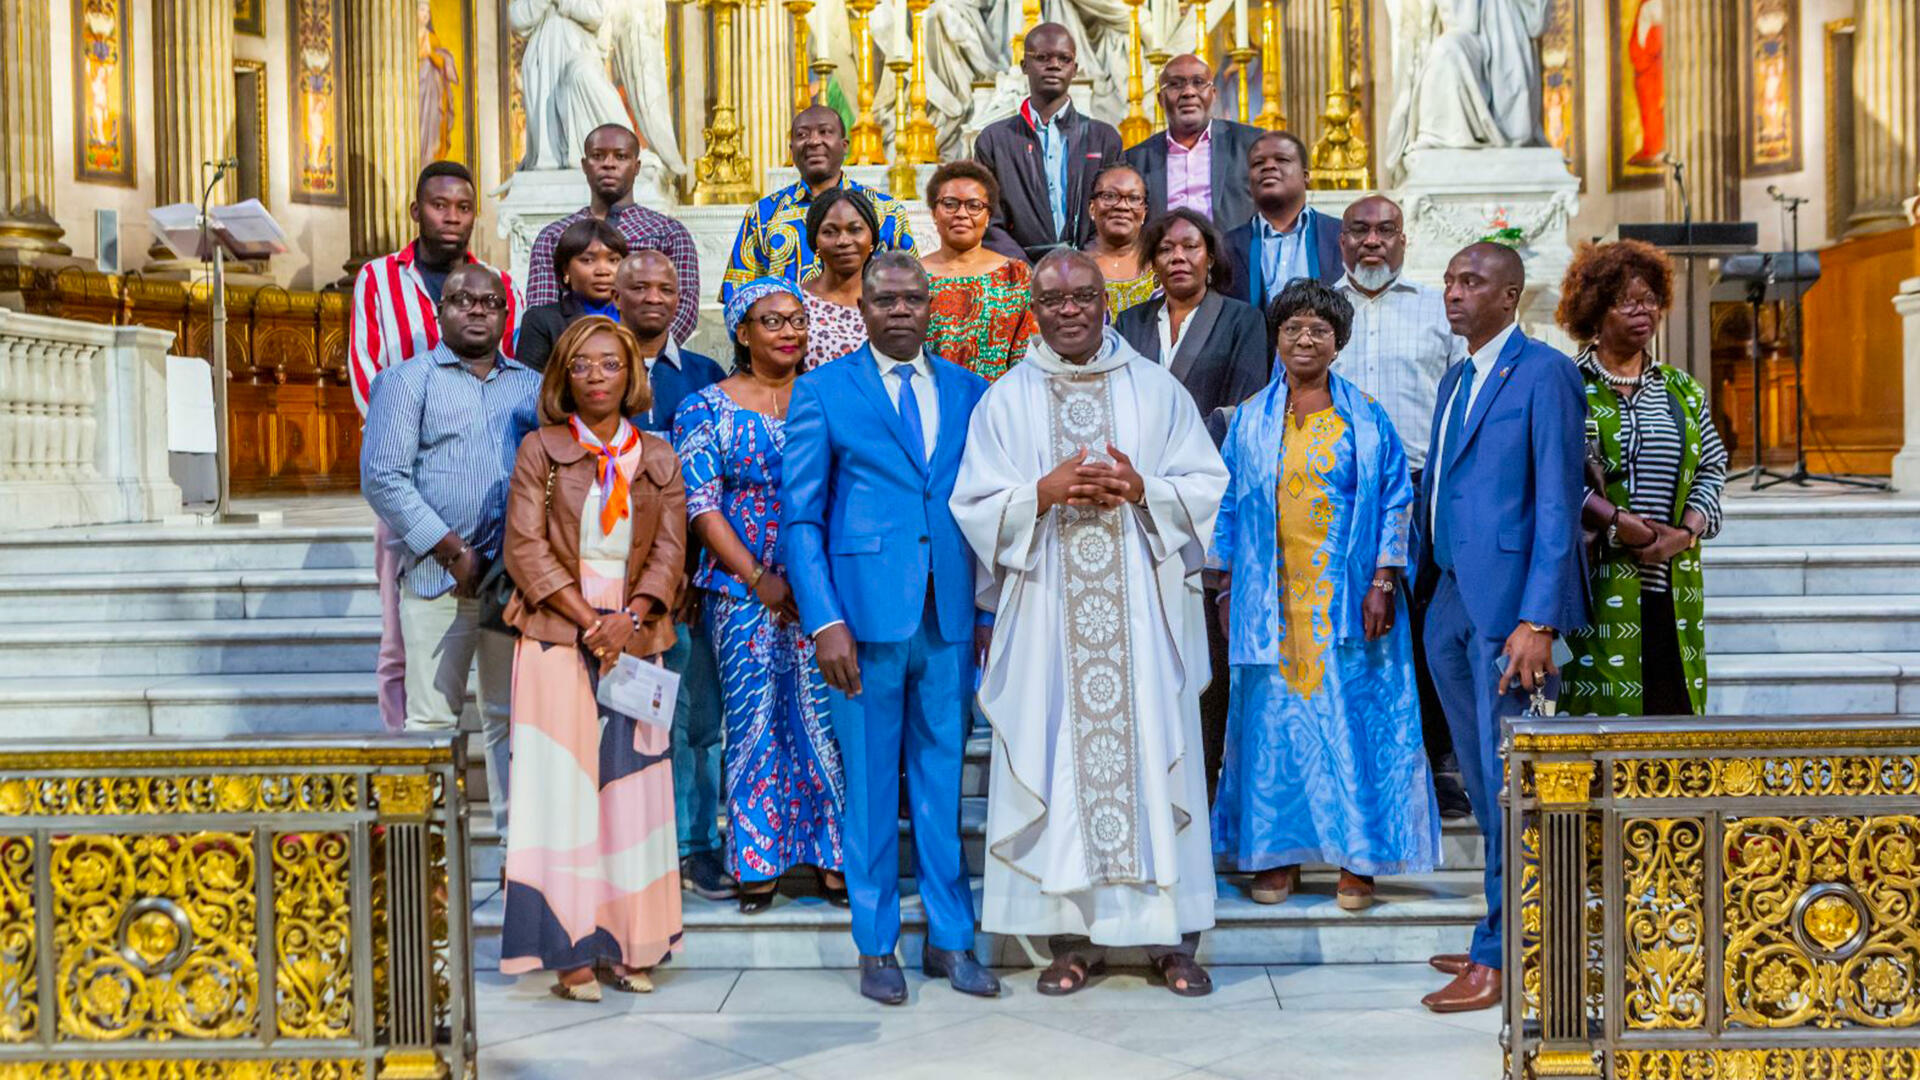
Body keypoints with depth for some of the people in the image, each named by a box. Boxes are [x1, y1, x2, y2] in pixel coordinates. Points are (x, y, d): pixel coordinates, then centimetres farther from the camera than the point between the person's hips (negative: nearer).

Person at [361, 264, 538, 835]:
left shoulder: (532, 386, 17)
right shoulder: (408, 381, 6)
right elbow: (383, 477, -4)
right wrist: (453, 552, -10)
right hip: (439, 574, -3)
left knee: (511, 715, 8)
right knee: (431, 717, -3)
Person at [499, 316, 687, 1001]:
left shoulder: (659, 459, 10)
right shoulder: (541, 450, 3)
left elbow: (670, 552, 4)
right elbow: (526, 548, -4)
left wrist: (628, 620, -12)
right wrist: (589, 622, -13)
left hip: (634, 641, 3)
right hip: (558, 637, -2)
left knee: (630, 786, 3)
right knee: (563, 784, -5)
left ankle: (626, 946, 10)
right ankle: (570, 951, -1)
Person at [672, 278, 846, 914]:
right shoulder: (706, 408, 4)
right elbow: (701, 504, -2)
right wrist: (757, 578, -10)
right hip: (743, 588, -1)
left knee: (823, 715, 0)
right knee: (755, 717, 2)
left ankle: (832, 858, 11)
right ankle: (758, 861, 13)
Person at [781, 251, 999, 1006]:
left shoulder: (968, 391, 11)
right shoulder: (823, 392, 2)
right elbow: (801, 516, -1)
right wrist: (825, 620, -10)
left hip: (950, 617, 3)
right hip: (866, 613, -3)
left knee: (944, 776, 9)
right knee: (870, 781, 5)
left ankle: (949, 938, 21)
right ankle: (876, 945, 18)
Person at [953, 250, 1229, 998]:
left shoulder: (1156, 390, 8)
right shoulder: (1005, 401, 7)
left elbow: (1208, 486, 6)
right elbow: (975, 507, 2)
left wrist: (1142, 489, -11)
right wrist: (1044, 494, -14)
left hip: (1143, 613, 0)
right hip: (1047, 615, 0)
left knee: (1152, 755, 1)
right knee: (1059, 761, 0)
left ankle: (1172, 934, 11)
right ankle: (1075, 935, 10)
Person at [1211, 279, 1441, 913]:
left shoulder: (1367, 420, 4)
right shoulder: (1250, 421, 8)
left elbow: (1395, 502, 2)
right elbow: (1229, 507, 10)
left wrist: (1382, 583, -7)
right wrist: (1227, 588, 4)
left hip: (1346, 600, -1)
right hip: (1272, 598, 2)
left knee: (1354, 719, -1)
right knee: (1274, 717, 4)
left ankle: (1357, 859, 7)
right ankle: (1276, 855, 13)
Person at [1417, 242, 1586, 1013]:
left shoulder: (1544, 372, -7)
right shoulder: (1454, 381, 19)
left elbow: (1558, 504, -13)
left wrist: (1537, 620, -19)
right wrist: (1421, 593, 11)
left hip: (1506, 604, -8)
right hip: (1449, 602, 8)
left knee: (1507, 783, -2)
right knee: (1484, 783, 13)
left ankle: (1504, 958, 6)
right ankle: (1502, 939, 24)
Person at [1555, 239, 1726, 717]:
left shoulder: (1683, 390, 16)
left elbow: (1713, 469, 13)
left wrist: (1685, 533, -4)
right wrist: (1617, 522, -16)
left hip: (1674, 582, 5)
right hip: (1598, 581, -5)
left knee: (1675, 705, 2)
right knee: (1601, 704, -7)